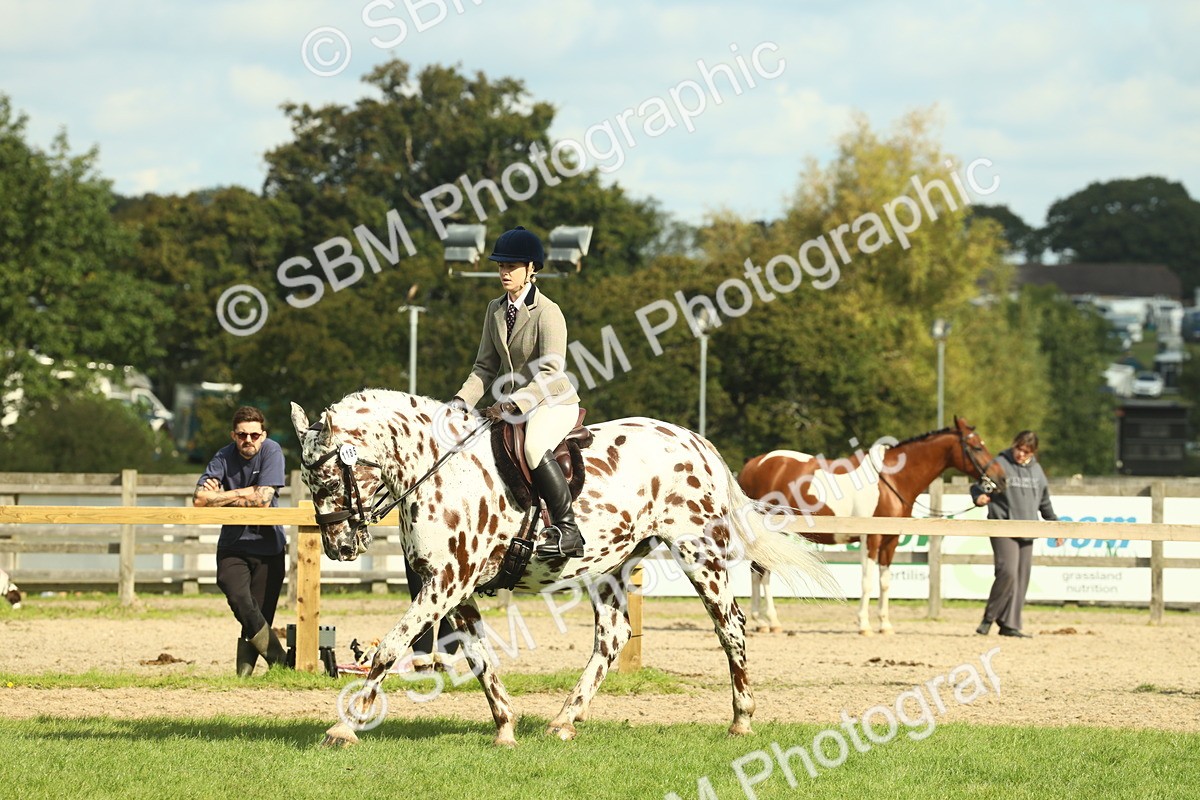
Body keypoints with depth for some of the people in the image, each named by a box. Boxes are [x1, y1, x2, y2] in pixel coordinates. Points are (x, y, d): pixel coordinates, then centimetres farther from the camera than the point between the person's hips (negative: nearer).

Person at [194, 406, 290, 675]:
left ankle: (244, 673, 8)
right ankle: (281, 660, -11)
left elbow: (263, 500, -15)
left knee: (258, 616, -6)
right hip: (233, 545, 1)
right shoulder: (224, 458, -2)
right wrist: (244, 494, -15)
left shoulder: (271, 451, -7)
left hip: (268, 545, -1)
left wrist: (222, 496, -8)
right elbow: (200, 498, -14)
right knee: (239, 600, -22)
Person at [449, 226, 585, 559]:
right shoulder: (495, 310, 7)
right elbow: (485, 367, 9)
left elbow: (552, 373, -23)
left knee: (534, 447, -37)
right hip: (512, 405, 8)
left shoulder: (547, 313, -15)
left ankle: (567, 530, -30)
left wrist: (514, 404, -33)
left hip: (553, 403, -8)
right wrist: (463, 401, -8)